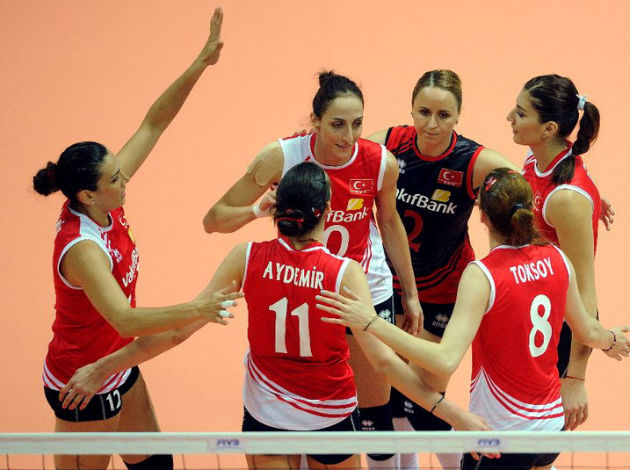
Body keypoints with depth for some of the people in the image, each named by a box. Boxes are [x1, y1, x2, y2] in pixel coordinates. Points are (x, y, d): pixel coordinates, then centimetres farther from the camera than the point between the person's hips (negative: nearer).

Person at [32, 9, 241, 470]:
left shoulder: (105, 204, -9)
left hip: (118, 365, 9)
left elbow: (153, 125, -7)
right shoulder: (81, 247, -32)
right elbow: (124, 319, -43)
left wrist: (201, 63, -13)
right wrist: (194, 310, -50)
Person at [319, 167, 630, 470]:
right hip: (552, 421, 6)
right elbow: (587, 332, 11)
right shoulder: (556, 259, -4)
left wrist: (371, 323, -33)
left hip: (502, 433, -6)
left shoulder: (482, 275, -22)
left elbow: (445, 360, -32)